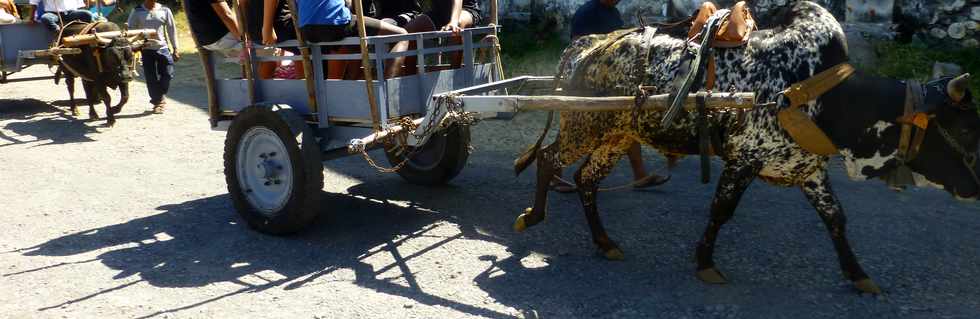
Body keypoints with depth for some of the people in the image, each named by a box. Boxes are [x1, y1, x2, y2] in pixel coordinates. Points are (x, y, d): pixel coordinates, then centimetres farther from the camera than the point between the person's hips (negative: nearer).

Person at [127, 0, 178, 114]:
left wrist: (175, 49, 4)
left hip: (163, 48, 1)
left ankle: (159, 97, 21)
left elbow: (172, 30, 6)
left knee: (167, 75, -4)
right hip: (146, 49, 0)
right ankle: (157, 101, 15)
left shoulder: (165, 10, 2)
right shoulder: (137, 11, 1)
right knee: (151, 78, 1)